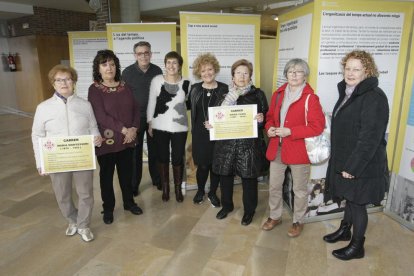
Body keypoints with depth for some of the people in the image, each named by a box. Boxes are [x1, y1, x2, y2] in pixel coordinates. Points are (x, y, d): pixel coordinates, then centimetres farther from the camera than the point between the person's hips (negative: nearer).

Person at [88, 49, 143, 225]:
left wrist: (133, 129, -12)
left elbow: (136, 109, 4)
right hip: (106, 140, -4)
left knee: (126, 173, 16)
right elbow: (101, 116, -17)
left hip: (127, 139, 4)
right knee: (106, 175, 11)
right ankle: (108, 208, 29)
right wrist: (124, 129, -19)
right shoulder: (94, 89, -8)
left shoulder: (124, 86, 6)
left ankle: (129, 202, 35)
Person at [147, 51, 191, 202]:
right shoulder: (157, 80, -5)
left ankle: (178, 188, 25)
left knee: (178, 158, 6)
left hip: (179, 127, 0)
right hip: (160, 126, 0)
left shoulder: (186, 83, -3)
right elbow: (151, 102, 0)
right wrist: (150, 123, 1)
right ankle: (165, 187, 28)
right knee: (162, 157, 10)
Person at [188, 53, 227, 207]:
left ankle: (212, 193, 30)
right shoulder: (195, 89, 5)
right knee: (202, 165, 5)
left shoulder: (224, 89, -2)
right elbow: (189, 107, 12)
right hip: (200, 134, 1)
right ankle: (200, 191, 31)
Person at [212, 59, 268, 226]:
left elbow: (265, 118, 3)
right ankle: (227, 205, 36)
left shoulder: (258, 94, 1)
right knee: (225, 175, 13)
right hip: (226, 142, 3)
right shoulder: (225, 94, 7)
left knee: (248, 177, 6)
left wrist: (261, 119, -19)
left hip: (248, 143, -2)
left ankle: (249, 210, 27)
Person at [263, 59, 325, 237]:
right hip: (277, 148, 5)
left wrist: (290, 132, -22)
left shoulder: (310, 98, -12)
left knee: (299, 189, 13)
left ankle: (298, 221, 34)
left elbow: (318, 126, -17)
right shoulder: (278, 94, 6)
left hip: (298, 150, -5)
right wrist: (269, 128, -6)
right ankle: (275, 216, 38)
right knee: (274, 186, 16)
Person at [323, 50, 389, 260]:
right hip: (343, 161, 8)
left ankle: (357, 246, 26)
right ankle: (344, 230, 43)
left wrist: (352, 167, -22)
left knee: (357, 203, 7)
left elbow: (370, 137, -23)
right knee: (349, 198, 22)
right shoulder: (347, 92, 8)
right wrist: (341, 162, 14)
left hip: (362, 166, -7)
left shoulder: (374, 97, -19)